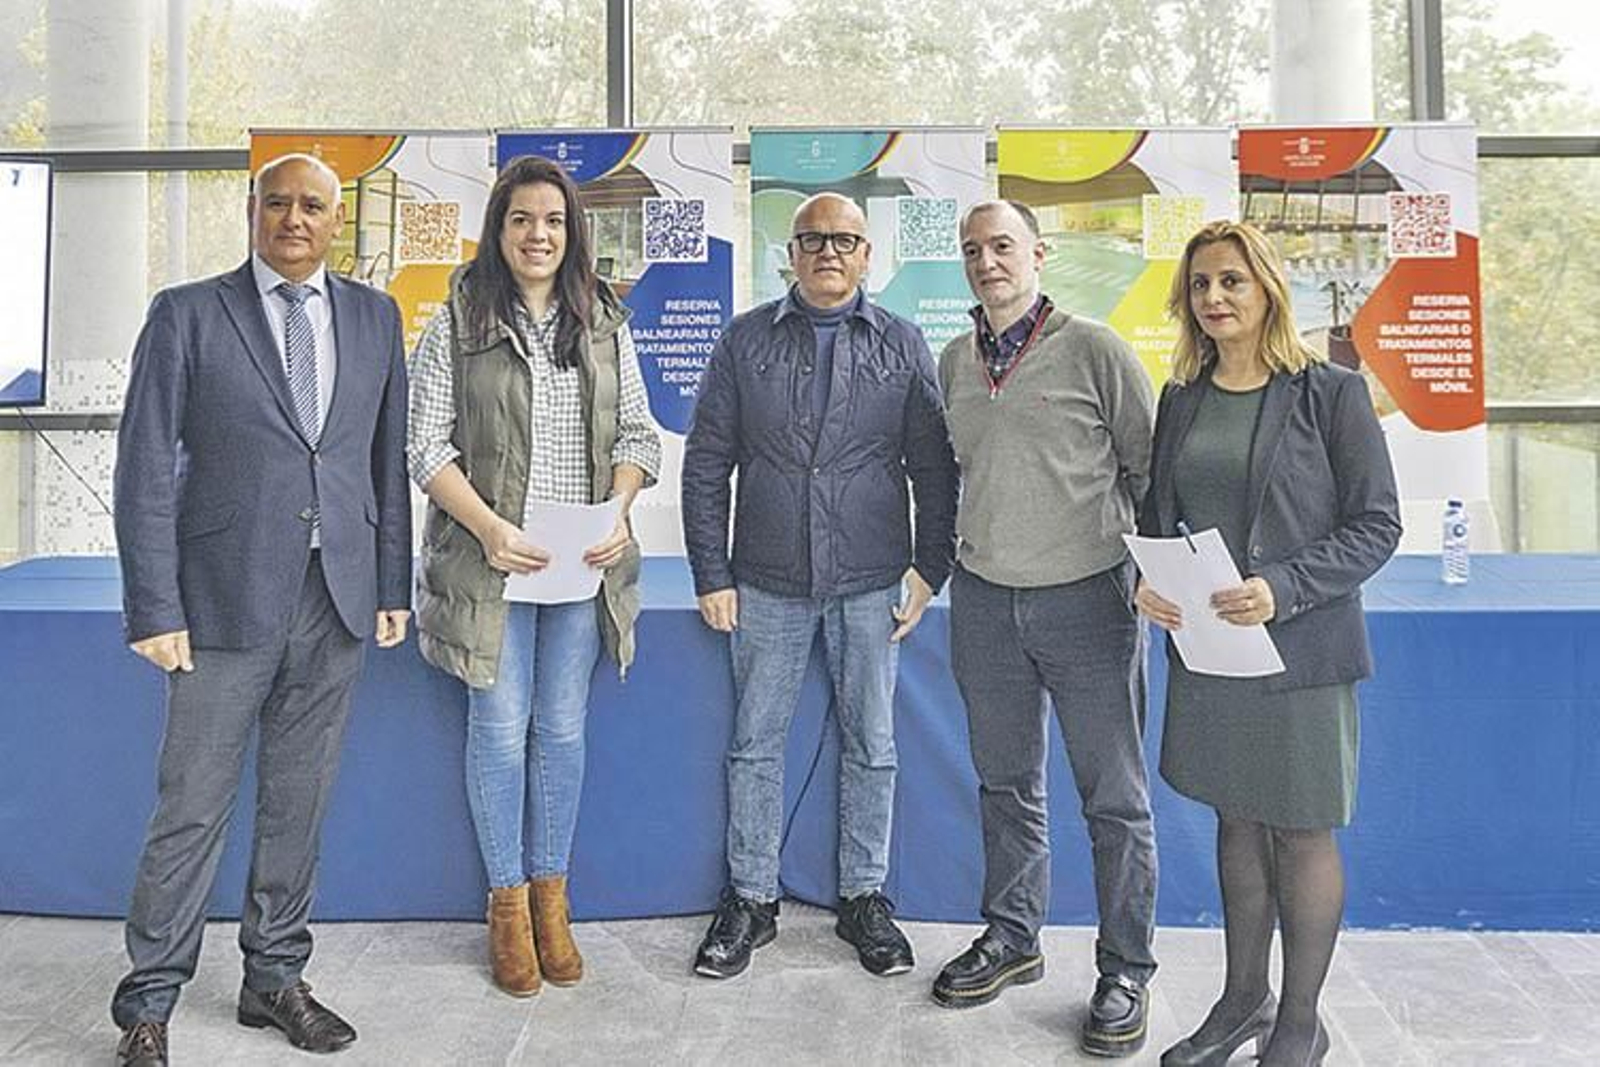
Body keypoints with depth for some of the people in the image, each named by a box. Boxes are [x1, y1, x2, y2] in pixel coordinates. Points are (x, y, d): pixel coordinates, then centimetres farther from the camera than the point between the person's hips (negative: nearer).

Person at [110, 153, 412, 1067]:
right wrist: (155, 608, -8)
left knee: (300, 803, 13)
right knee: (193, 809, 4)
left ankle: (276, 977, 28)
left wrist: (393, 587, 7)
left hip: (338, 599, 3)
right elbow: (146, 470, -3)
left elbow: (390, 460, 10)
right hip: (228, 598, -3)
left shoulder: (375, 317, 10)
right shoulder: (187, 314, 0)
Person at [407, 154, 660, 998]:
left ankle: (550, 895, 25)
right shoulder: (456, 325, -1)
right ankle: (507, 901, 21)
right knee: (500, 731, 5)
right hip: (491, 560, -2)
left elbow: (637, 436, 8)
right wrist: (489, 527, -17)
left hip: (582, 565, 3)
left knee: (563, 731, 10)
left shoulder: (606, 328, 8)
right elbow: (427, 446, -4)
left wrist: (617, 513, -10)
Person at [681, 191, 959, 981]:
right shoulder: (746, 341, 4)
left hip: (870, 584, 0)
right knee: (756, 744, 9)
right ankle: (750, 900, 24)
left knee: (871, 746, 9)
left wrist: (930, 571, 0)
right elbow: (705, 464, 2)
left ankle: (864, 899, 26)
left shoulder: (903, 345, 4)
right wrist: (711, 576, -2)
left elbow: (934, 469, 5)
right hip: (767, 583, 0)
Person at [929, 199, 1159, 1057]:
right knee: (1006, 784, 16)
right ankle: (1011, 938, 33)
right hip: (983, 600, 5)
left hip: (1086, 599, -4)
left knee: (1114, 798, 4)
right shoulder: (954, 361, 10)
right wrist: (936, 564, 14)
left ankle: (1126, 971, 19)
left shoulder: (1094, 350, -5)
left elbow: (1147, 471, -1)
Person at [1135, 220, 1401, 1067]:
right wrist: (1147, 581, -7)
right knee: (1237, 823, 16)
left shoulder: (1332, 393, -7)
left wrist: (1280, 589, -22)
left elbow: (1375, 525, -9)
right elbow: (1156, 513, 13)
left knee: (1302, 835, 8)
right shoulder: (1182, 399, 7)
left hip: (1300, 649, -4)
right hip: (1204, 648, 5)